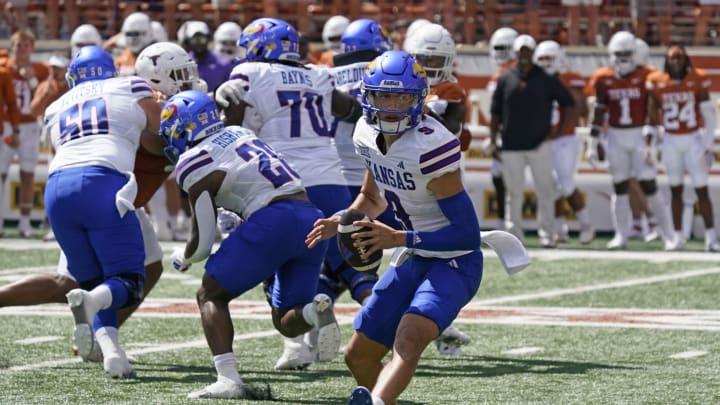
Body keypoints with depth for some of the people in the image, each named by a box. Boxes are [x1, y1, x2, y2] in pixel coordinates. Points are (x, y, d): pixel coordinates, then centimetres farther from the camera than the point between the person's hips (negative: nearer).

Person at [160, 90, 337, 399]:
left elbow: (202, 243, 5)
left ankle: (227, 379, -11)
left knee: (211, 296, 8)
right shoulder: (238, 132, 23)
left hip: (272, 222, -7)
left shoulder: (194, 164, 1)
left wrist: (183, 258, 24)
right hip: (312, 220, 7)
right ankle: (315, 309, -18)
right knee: (287, 322, 17)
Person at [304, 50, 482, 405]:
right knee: (358, 356, 11)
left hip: (455, 262, -9)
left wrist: (398, 239, -29)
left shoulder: (431, 145, -25)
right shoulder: (367, 135, -1)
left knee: (409, 338, -34)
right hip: (414, 260, 9)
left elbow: (466, 233, -24)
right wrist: (341, 222, 0)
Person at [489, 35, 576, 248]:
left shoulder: (547, 79, 1)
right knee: (514, 192, 5)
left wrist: (560, 132, 1)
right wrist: (493, 141, 6)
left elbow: (569, 105, 7)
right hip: (511, 146, 1)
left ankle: (547, 234, 4)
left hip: (540, 144, -1)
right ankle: (514, 234, 10)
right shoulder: (505, 79, 5)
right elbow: (495, 113, 10)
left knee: (545, 190, -1)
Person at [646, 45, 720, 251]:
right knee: (675, 189, 8)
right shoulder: (657, 82, -2)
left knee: (701, 189, -3)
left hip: (694, 139, -2)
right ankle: (678, 236, 14)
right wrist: (648, 143, 3)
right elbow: (653, 116, 6)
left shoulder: (698, 80, -7)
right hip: (671, 141, 2)